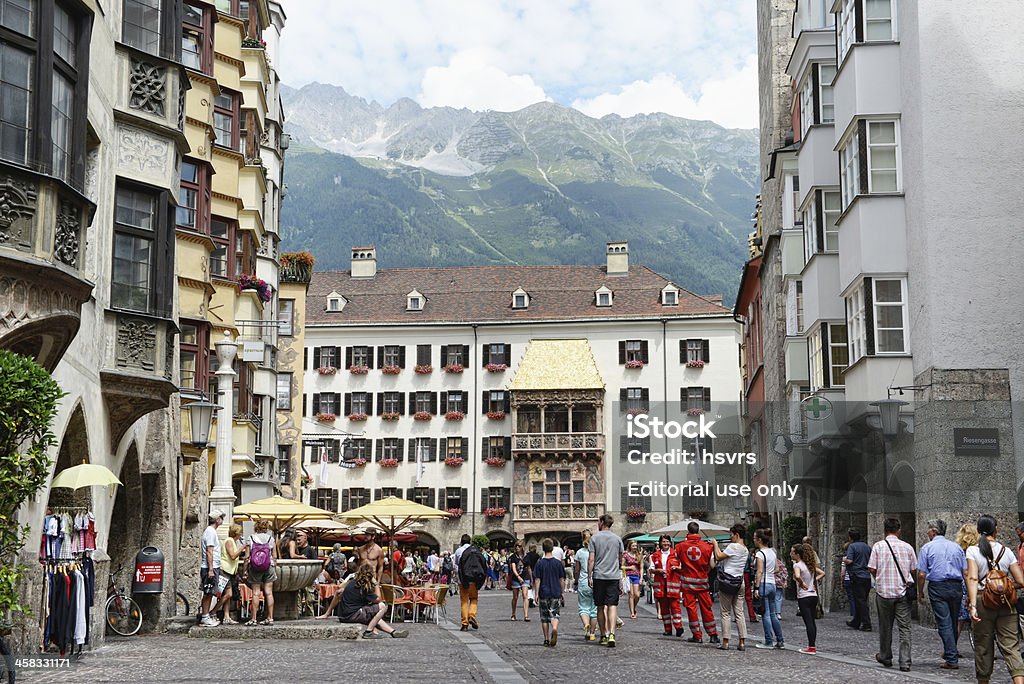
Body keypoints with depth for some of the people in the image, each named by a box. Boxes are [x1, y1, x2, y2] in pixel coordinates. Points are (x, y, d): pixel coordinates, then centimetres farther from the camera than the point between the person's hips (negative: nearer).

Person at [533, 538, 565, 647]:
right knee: (555, 614, 3)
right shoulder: (558, 563, -1)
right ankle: (554, 629, -28)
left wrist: (536, 594, 0)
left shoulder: (540, 563, -4)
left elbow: (537, 580, -4)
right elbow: (562, 580, 3)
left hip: (544, 594, 0)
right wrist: (561, 592, 13)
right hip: (556, 593, 0)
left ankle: (546, 639, 12)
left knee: (544, 617, 10)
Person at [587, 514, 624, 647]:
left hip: (599, 576, -1)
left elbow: (591, 559, -5)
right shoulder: (617, 539, 7)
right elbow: (620, 559, 13)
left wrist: (589, 576, 0)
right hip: (614, 576, 1)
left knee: (601, 607, 9)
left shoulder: (594, 538, -1)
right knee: (612, 606, -4)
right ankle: (611, 634, -20)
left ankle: (604, 635, 15)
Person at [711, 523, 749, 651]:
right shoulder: (745, 549, 13)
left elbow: (718, 557, -12)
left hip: (727, 581, -7)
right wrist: (717, 546, 18)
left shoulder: (733, 546, -13)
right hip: (740, 582, 7)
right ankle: (742, 642, 2)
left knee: (726, 612, -1)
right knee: (739, 612, 6)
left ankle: (725, 642, -2)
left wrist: (715, 544, 0)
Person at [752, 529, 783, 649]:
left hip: (763, 584, -8)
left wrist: (756, 588, -18)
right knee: (773, 614, 13)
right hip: (772, 584, 8)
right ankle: (780, 641, 14)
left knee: (765, 614, -4)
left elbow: (760, 572, -17)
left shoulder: (760, 554, -11)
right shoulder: (773, 552, 12)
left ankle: (768, 642, -2)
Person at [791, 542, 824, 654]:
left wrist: (802, 583, -17)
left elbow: (797, 576, -34)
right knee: (812, 621, 12)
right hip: (814, 596, 8)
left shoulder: (797, 565, -14)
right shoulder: (810, 564, 10)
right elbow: (822, 573, 18)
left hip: (804, 597, -8)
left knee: (808, 622, -7)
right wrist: (814, 581, 9)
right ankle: (813, 645, 17)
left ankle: (811, 647, -7)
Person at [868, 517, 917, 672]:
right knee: (904, 628, 1)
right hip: (903, 591, 0)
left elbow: (871, 569, -6)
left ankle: (885, 656, 28)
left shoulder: (878, 546, -4)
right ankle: (905, 662, -5)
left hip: (884, 591, 0)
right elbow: (914, 570, 5)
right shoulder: (907, 547, 0)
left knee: (885, 626, 14)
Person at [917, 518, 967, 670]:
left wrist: (920, 592, 6)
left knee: (944, 623, -4)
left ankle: (952, 659, -7)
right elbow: (966, 572, 7)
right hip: (956, 587, 4)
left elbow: (921, 574, -5)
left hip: (937, 587, -4)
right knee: (953, 622, 16)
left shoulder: (927, 548, -1)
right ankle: (949, 652, 29)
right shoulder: (956, 547, 10)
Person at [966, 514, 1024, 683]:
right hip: (1006, 603, 1)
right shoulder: (1006, 551, 2)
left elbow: (972, 578, -16)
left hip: (983, 601, -1)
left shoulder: (973, 551, -4)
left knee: (983, 646, 11)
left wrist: (972, 605, -23)